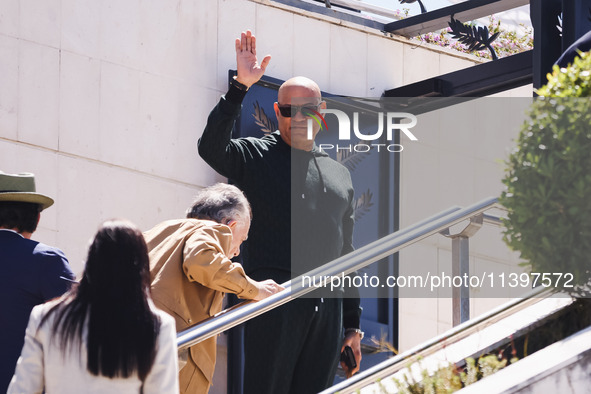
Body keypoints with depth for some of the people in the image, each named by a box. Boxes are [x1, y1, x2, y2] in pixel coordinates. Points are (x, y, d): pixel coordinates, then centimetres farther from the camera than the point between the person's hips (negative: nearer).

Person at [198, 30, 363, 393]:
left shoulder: (339, 174, 22)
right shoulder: (256, 156, 7)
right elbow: (212, 147, -16)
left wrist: (353, 323, 18)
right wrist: (240, 87, -22)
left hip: (328, 308, 5)